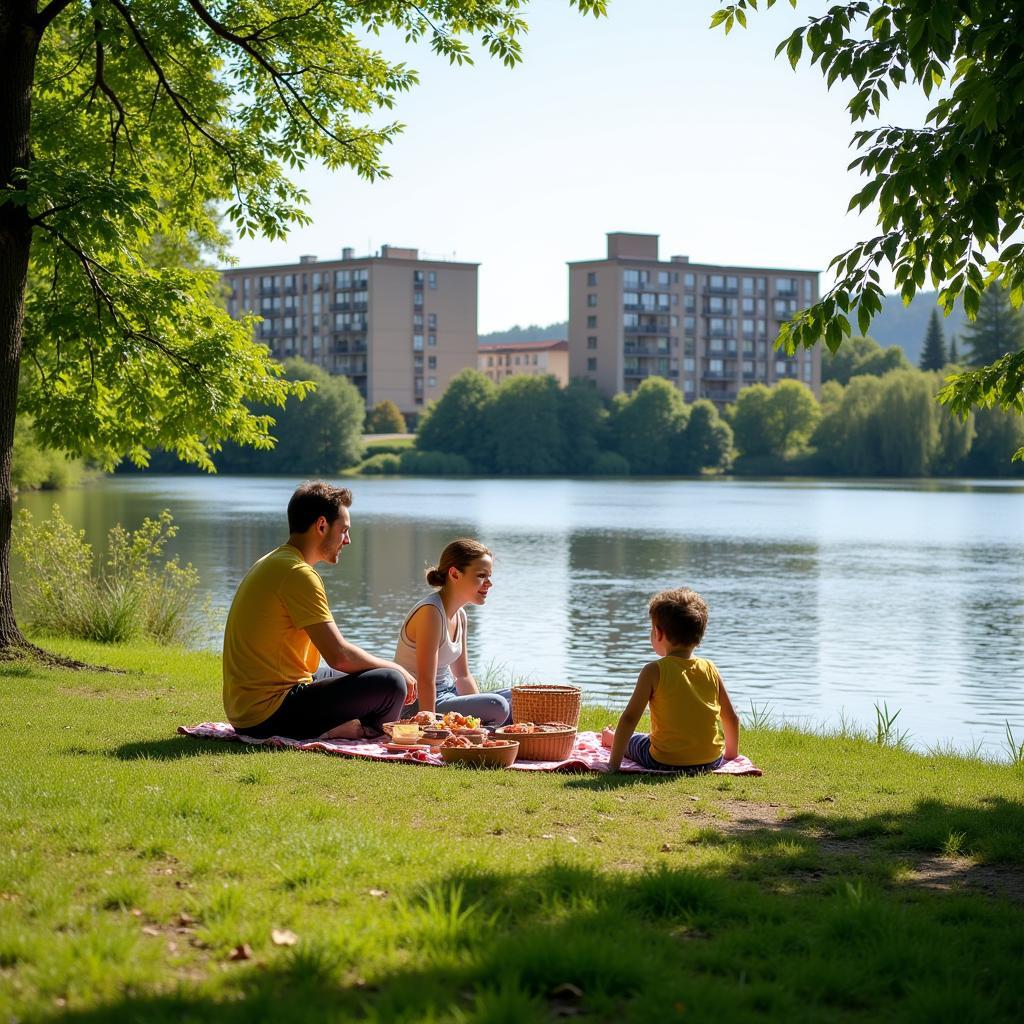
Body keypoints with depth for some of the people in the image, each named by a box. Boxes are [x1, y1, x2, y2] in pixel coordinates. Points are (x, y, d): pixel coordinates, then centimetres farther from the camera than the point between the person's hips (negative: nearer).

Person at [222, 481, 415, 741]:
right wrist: (395, 669, -2)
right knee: (391, 684, -17)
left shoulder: (270, 564, 17)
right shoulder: (298, 573, -15)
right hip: (268, 714, -10)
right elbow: (339, 655, -18)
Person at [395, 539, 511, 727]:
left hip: (447, 695, 10)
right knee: (497, 706, -27)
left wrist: (480, 714, 2)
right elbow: (425, 680, -23)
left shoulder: (460, 616, 9)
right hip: (417, 706, -10)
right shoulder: (431, 612, -19)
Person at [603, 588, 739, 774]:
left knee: (633, 740, 27)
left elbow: (630, 718, -15)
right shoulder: (710, 670, -1)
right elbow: (731, 718, 8)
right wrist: (731, 753, 24)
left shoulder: (654, 671, -12)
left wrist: (614, 762, -9)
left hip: (665, 763, -4)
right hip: (711, 761, 4)